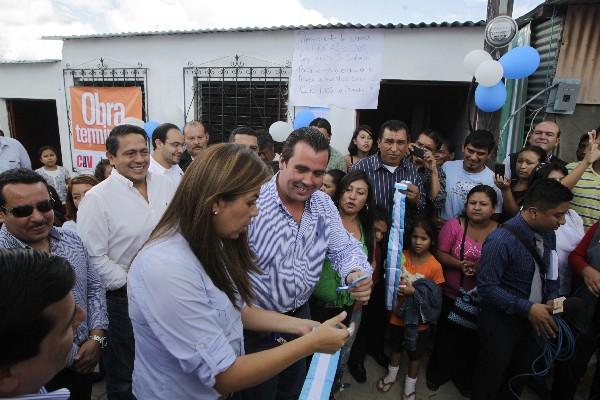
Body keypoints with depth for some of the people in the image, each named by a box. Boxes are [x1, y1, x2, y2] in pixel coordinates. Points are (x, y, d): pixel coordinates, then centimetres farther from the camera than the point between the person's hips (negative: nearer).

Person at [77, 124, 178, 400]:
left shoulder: (167, 186, 1)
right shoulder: (97, 198, -12)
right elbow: (94, 257, -13)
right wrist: (131, 285, -12)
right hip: (124, 297, -4)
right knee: (124, 375, 15)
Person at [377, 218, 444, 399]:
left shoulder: (435, 266, -19)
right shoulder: (402, 256, -12)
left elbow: (435, 297, -13)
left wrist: (414, 291, -27)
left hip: (418, 319, -2)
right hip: (398, 313, 3)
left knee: (415, 352, 19)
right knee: (396, 346, 25)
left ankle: (410, 384, 43)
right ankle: (392, 374, 51)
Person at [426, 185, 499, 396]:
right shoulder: (454, 224, -10)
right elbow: (440, 254, -9)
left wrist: (483, 268, -23)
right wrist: (460, 264, -24)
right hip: (451, 296, -1)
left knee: (472, 340, 16)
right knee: (446, 337, 14)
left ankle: (464, 378, 42)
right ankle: (438, 373, 40)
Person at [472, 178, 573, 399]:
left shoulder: (548, 234, -4)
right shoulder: (501, 240, -27)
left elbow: (551, 272, 12)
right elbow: (487, 287, -26)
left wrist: (552, 298, -3)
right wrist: (527, 308, -26)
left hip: (534, 316, 7)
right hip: (503, 319, -7)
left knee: (523, 373, 26)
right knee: (491, 375, 13)